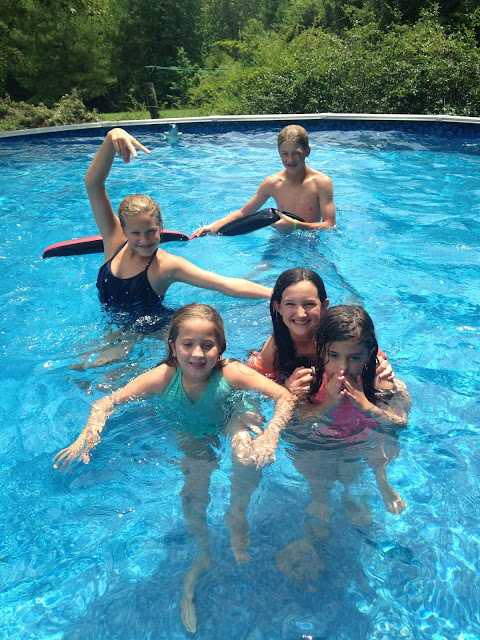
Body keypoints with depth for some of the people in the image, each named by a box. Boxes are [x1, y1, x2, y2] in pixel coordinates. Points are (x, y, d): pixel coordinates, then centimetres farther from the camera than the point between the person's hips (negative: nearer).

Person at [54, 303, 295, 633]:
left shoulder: (231, 373, -36)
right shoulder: (163, 377, -31)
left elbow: (285, 397, -38)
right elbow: (106, 402, -25)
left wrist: (271, 434, -54)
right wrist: (89, 434, -42)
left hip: (232, 421, -2)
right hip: (194, 435, 2)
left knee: (247, 456, -31)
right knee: (193, 496, -8)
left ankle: (237, 516, 3)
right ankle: (204, 553, 26)